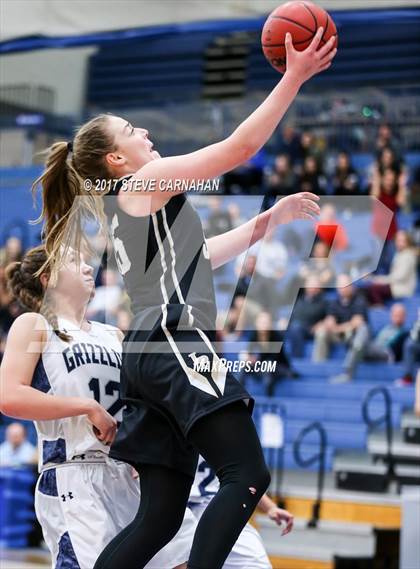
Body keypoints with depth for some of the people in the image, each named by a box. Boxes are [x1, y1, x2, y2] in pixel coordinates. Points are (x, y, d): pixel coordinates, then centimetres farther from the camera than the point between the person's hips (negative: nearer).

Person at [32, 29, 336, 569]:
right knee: (247, 475, -14)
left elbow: (200, 256, 35)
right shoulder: (149, 179, -1)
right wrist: (294, 77, -1)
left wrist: (269, 219, 33)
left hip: (148, 355, 10)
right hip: (175, 345, -10)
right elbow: (240, 146, -5)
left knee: (161, 515, 6)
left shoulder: (124, 207, 26)